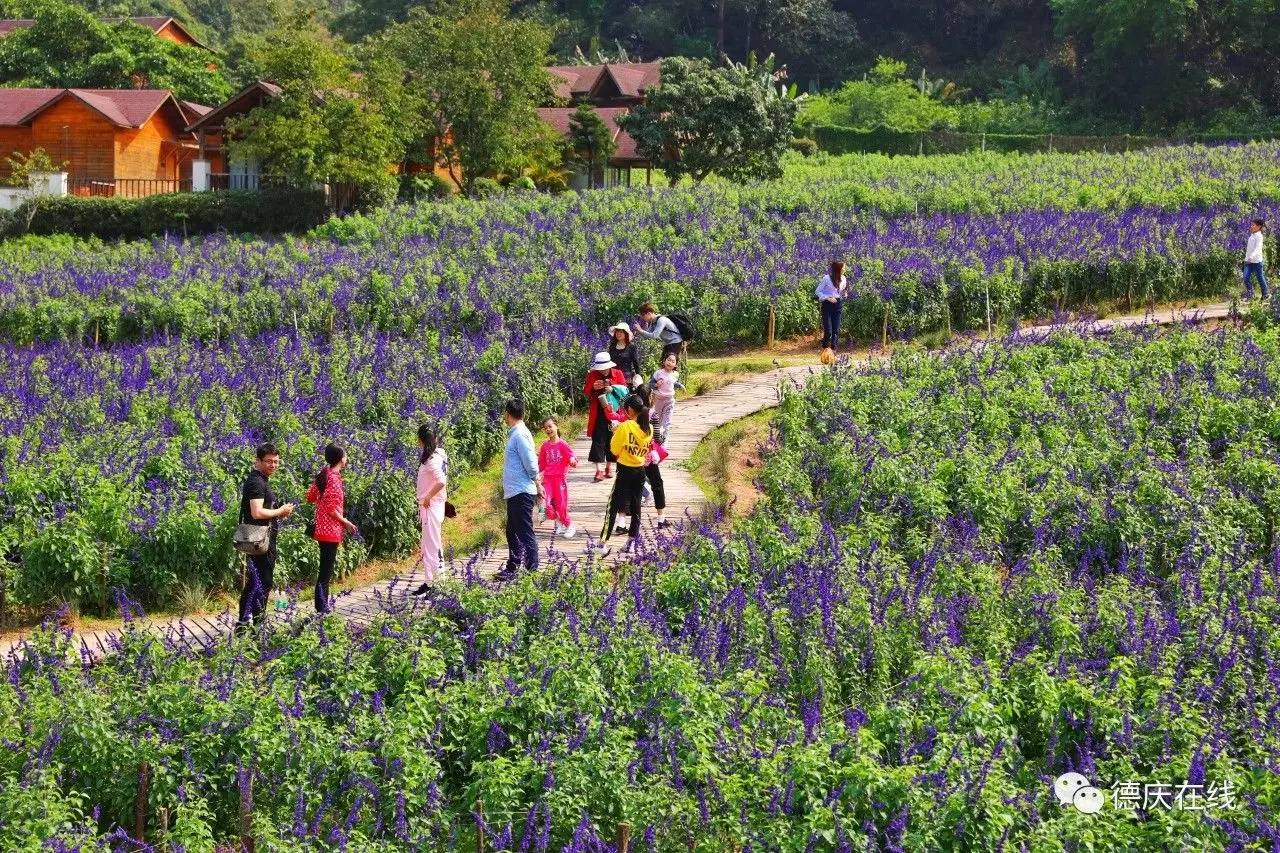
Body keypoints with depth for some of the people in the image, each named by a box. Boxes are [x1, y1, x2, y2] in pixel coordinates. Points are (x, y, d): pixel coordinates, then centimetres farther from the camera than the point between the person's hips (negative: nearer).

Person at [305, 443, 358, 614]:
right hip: (331, 530, -9)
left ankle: (322, 606, 21)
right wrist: (346, 522, -8)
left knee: (326, 568, 16)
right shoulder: (334, 479, -18)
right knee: (326, 570, -5)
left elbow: (310, 497, 15)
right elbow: (332, 509, -20)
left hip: (322, 529, 9)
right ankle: (322, 608, -3)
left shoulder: (323, 475, 8)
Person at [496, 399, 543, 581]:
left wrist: (537, 484, -10)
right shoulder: (515, 433, 14)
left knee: (525, 533, -6)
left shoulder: (520, 435, -16)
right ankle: (512, 568, 28)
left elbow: (531, 463, -19)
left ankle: (532, 571, -3)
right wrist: (537, 485, 16)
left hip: (521, 492, -11)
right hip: (514, 492, 11)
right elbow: (530, 462, 17)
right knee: (512, 532, 18)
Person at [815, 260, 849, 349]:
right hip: (827, 305, -5)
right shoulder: (827, 278, -11)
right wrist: (827, 298, -18)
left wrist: (845, 293, -7)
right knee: (828, 331, -7)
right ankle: (825, 350, 9)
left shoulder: (843, 279, 5)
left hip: (838, 305, 5)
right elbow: (818, 292, -5)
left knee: (836, 330, 0)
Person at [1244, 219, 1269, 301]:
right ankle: (1249, 295, 4)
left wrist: (1251, 257, -39)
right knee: (1246, 278, -4)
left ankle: (1266, 295, 19)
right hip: (1248, 261, 7)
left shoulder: (1259, 236, -13)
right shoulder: (1251, 235, 11)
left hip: (1256, 261, -7)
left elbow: (1257, 248, -25)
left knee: (1260, 278, 4)